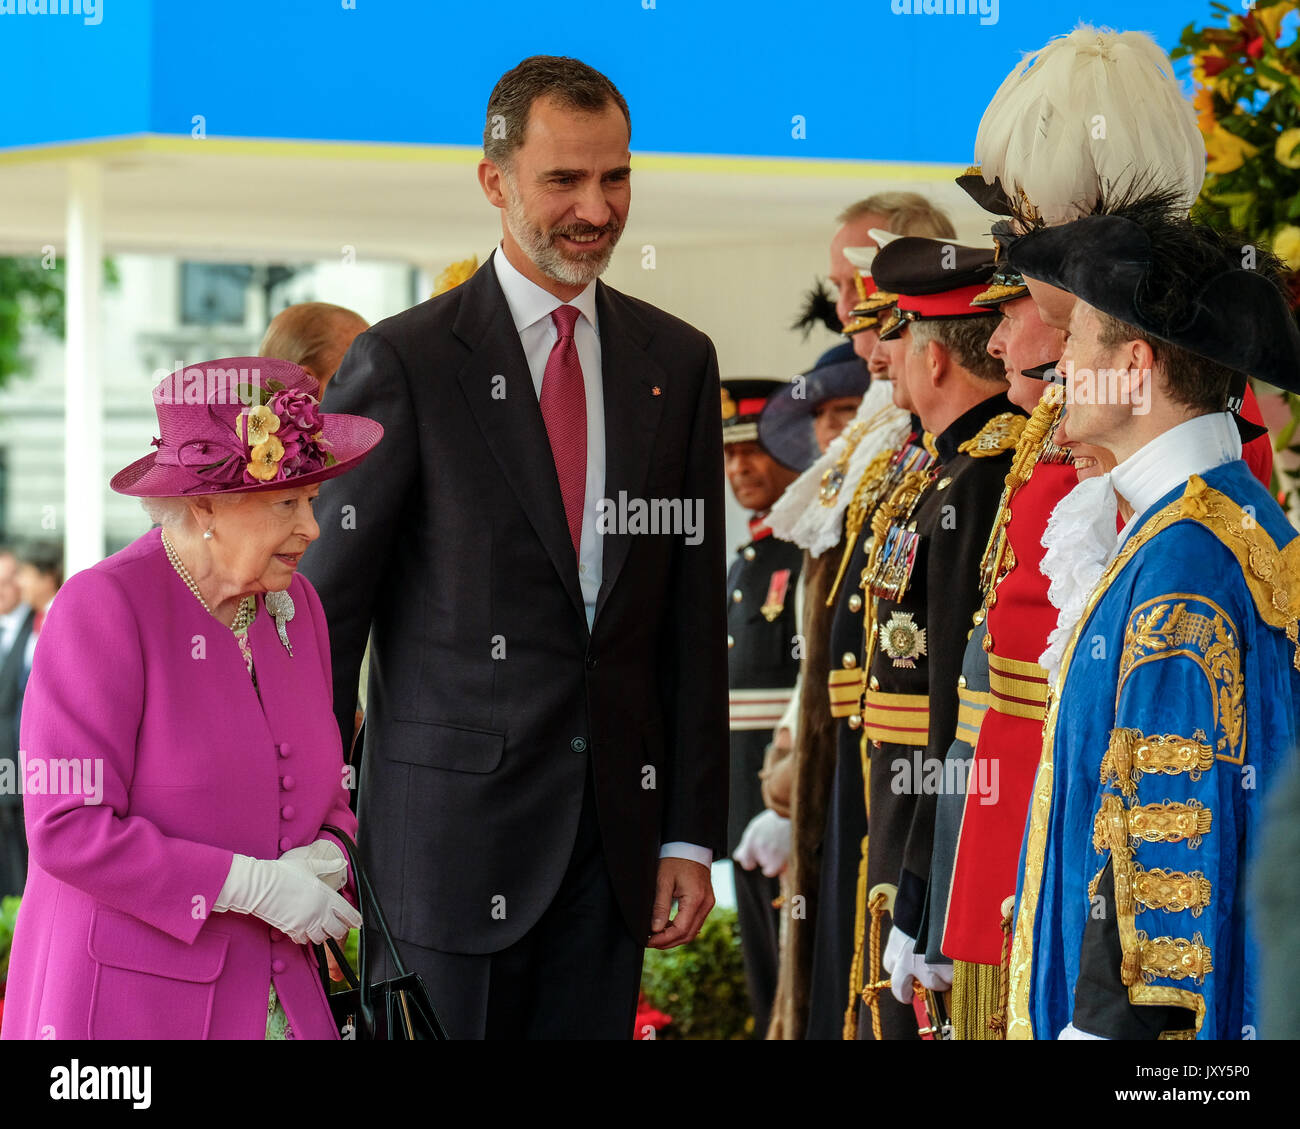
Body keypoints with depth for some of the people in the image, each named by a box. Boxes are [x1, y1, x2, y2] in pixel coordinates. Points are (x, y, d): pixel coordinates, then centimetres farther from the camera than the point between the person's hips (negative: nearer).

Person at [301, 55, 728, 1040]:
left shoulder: (677, 362, 10)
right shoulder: (403, 364, -4)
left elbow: (695, 615, 11)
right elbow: (325, 612, -3)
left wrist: (691, 832, 7)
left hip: (616, 823, 4)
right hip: (452, 822, -4)